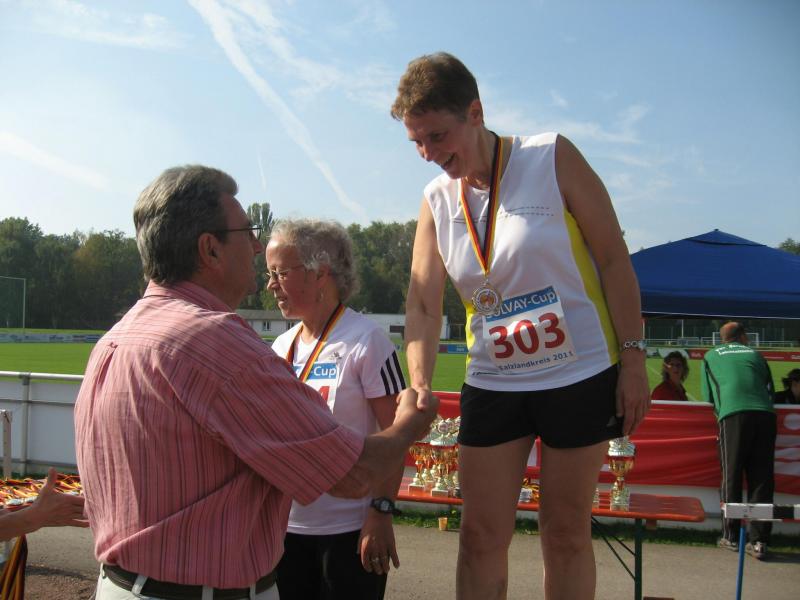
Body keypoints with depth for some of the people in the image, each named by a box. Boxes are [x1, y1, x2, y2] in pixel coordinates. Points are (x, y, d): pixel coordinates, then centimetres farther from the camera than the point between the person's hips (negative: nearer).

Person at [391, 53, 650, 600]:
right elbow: (423, 304, -1)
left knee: (567, 533, 8)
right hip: (492, 384, 3)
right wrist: (419, 384, -17)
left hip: (581, 375, -3)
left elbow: (613, 258, -7)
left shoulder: (552, 157, -8)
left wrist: (633, 359, -12)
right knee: (481, 536, 4)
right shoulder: (437, 201, 3)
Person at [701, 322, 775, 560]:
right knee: (762, 479, 3)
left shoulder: (711, 356, 21)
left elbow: (708, 397, 19)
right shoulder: (755, 354, 25)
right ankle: (759, 541, -1)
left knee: (731, 477, 5)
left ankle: (731, 537, 8)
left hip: (734, 415, -2)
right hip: (765, 414, 2)